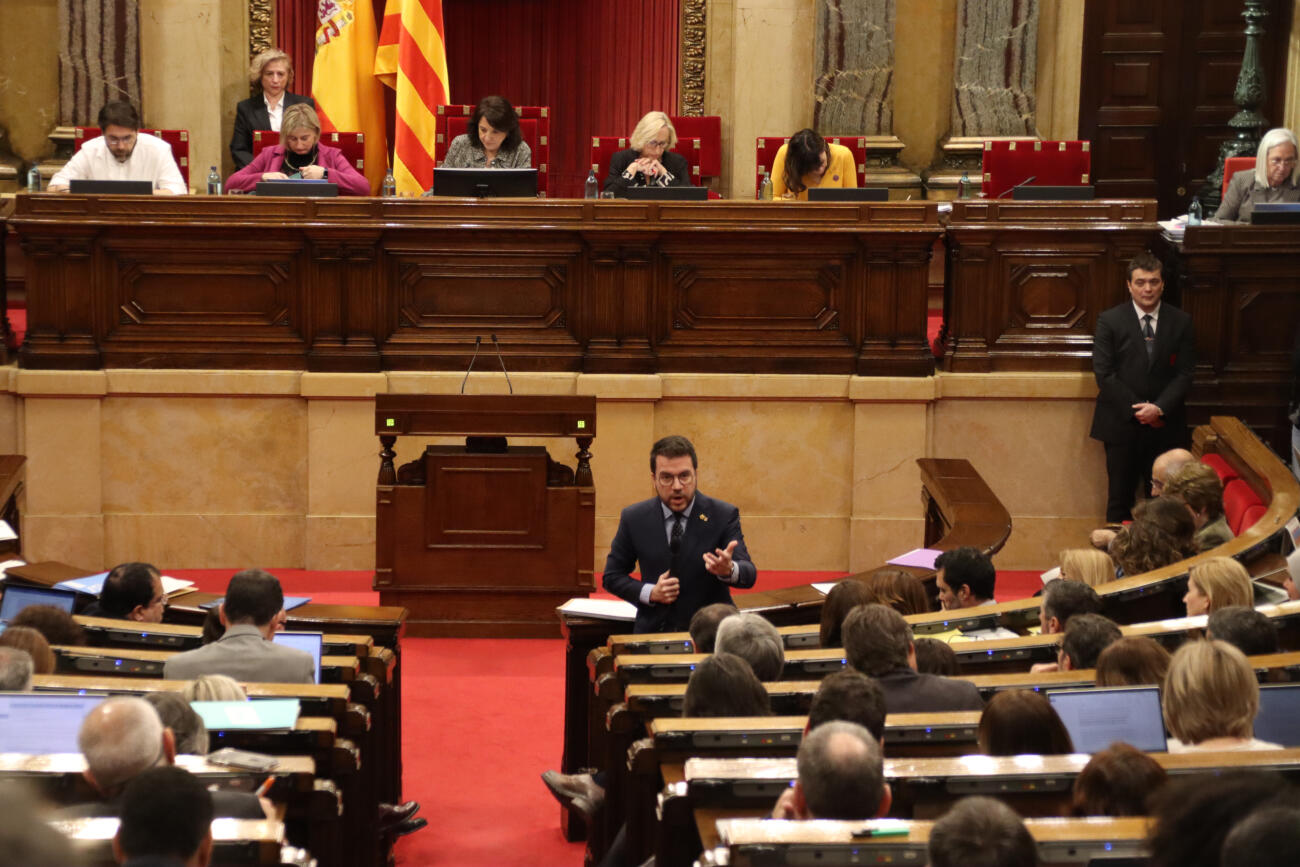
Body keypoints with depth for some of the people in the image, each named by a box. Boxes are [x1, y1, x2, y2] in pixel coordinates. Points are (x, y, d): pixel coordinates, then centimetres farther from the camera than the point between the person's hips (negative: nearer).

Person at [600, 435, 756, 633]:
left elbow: (749, 575, -9)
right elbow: (612, 576, 12)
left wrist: (729, 569, -32)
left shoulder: (724, 516, -1)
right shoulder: (634, 518, 4)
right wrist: (650, 593, -6)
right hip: (653, 631, 1)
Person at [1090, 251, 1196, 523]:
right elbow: (1104, 373, -5)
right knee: (1120, 498, 4)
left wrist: (1159, 408, -13)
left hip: (1165, 426, 1)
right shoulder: (1110, 321, 0)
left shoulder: (1180, 322, 5)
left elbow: (1185, 373, 2)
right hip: (1122, 424, -1)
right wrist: (1136, 410, -12)